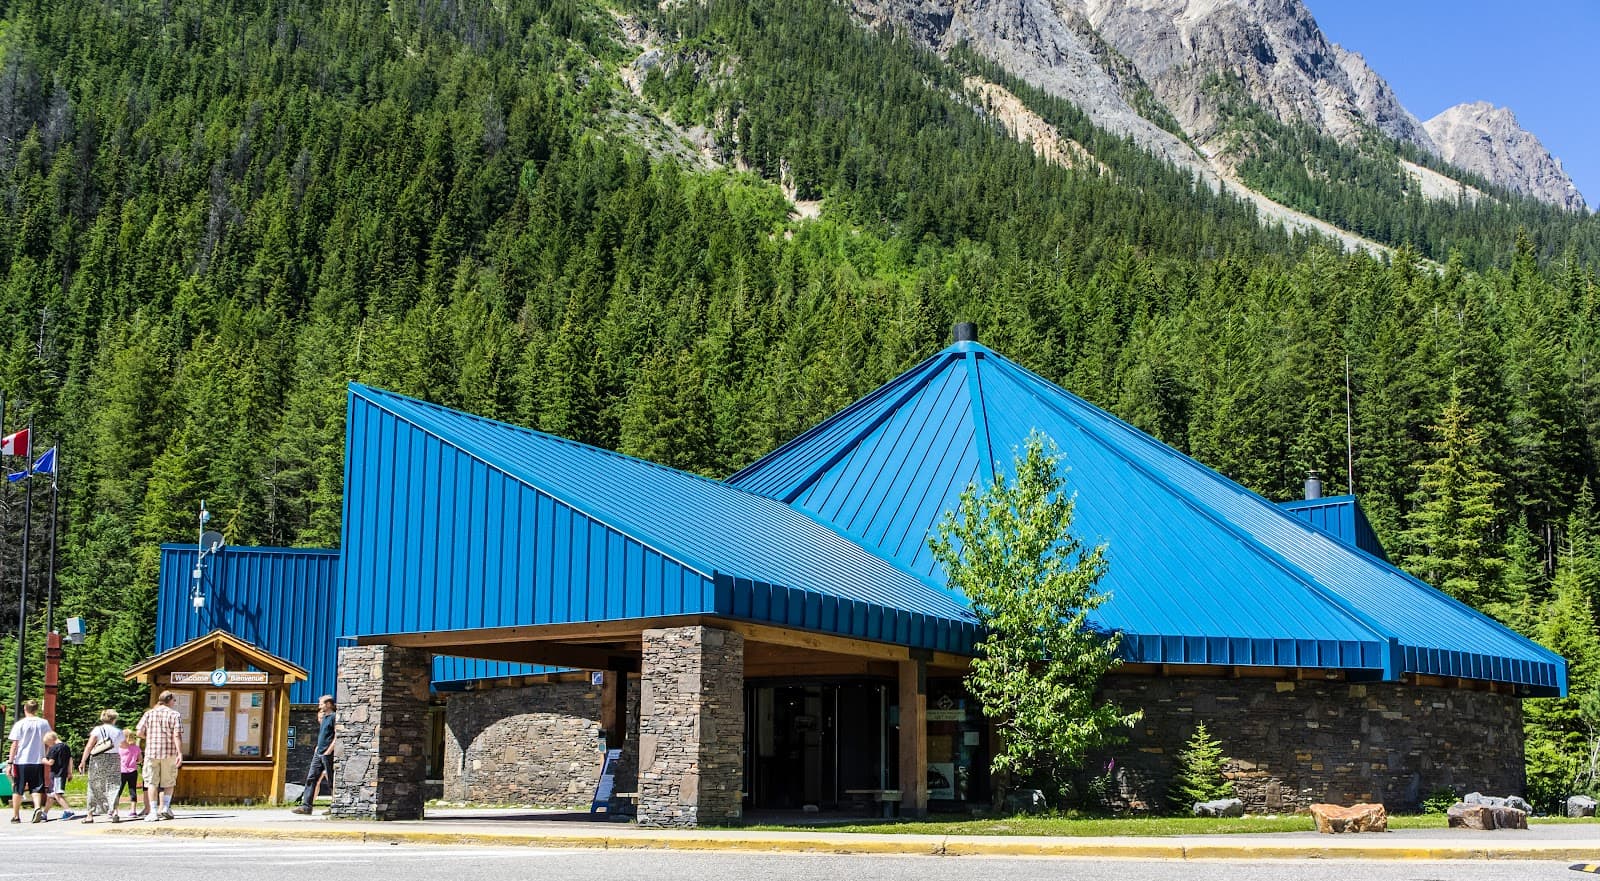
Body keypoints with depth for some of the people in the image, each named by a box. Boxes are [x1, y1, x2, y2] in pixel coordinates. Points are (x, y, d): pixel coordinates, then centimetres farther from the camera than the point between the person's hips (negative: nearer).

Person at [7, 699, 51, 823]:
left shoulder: (20, 724, -5)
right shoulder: (44, 723, 4)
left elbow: (14, 744, -7)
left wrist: (10, 762, -4)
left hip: (21, 761, -2)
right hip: (38, 761, 2)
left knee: (17, 790, 10)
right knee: (37, 788, 4)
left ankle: (15, 815, 15)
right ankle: (38, 807, -20)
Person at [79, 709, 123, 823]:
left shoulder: (98, 730, -3)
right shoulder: (118, 732, 7)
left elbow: (89, 746, -11)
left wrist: (83, 761, -10)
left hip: (98, 760, -1)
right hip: (114, 759, 2)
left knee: (94, 787, 6)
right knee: (112, 786, 2)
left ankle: (90, 815, 9)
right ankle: (114, 811, -15)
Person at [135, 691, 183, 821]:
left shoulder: (149, 714, 5)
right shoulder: (175, 715, -2)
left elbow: (139, 732, 1)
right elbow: (177, 736, -10)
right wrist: (180, 754, -12)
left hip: (151, 752, 1)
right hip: (169, 753, -1)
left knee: (152, 783, 5)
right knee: (168, 783, 13)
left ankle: (153, 812, 1)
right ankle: (165, 808, 1)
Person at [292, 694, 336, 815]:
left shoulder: (334, 717, -8)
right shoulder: (324, 719, 20)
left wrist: (328, 751, -18)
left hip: (328, 755, -9)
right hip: (319, 754, 9)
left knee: (332, 781, -2)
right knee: (311, 778, 1)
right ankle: (306, 806, -1)